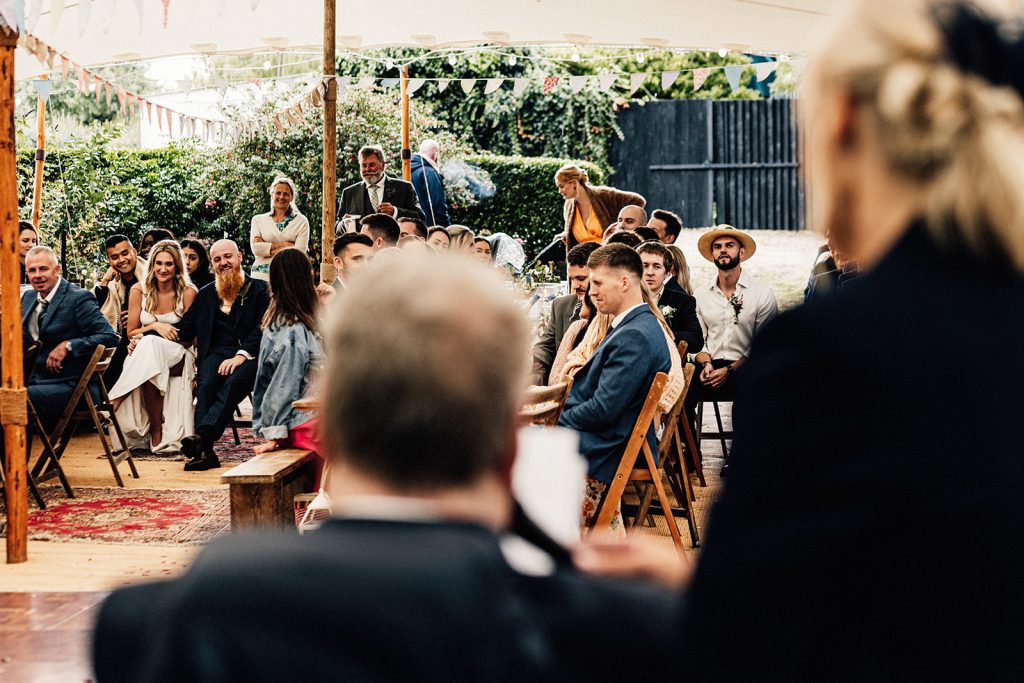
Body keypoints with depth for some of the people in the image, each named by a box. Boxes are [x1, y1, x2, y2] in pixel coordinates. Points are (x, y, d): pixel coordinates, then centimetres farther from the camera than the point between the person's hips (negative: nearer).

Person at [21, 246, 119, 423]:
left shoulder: (78, 298, -8)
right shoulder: (28, 298, 14)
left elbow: (109, 337, -14)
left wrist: (68, 346, -20)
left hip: (70, 387, -7)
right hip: (35, 380, 7)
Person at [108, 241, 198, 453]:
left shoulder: (188, 293, -3)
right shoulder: (139, 290, 4)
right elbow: (131, 332, 9)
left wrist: (145, 337, -14)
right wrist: (155, 326, -13)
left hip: (178, 356, -2)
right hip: (145, 355, 2)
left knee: (150, 343, -37)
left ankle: (117, 400, -29)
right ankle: (156, 430, -36)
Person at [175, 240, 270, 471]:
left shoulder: (260, 290, 11)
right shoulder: (206, 295, 24)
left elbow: (262, 329, -2)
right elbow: (184, 330, 17)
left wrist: (241, 355, -18)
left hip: (250, 354, -3)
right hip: (217, 353, 3)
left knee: (234, 381, -36)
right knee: (206, 383, -30)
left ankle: (203, 436, -54)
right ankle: (205, 451, -44)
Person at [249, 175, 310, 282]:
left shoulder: (301, 221, 9)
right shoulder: (258, 220, 14)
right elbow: (256, 248, 0)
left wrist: (267, 247, -2)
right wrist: (284, 244, -4)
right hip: (262, 276, 1)